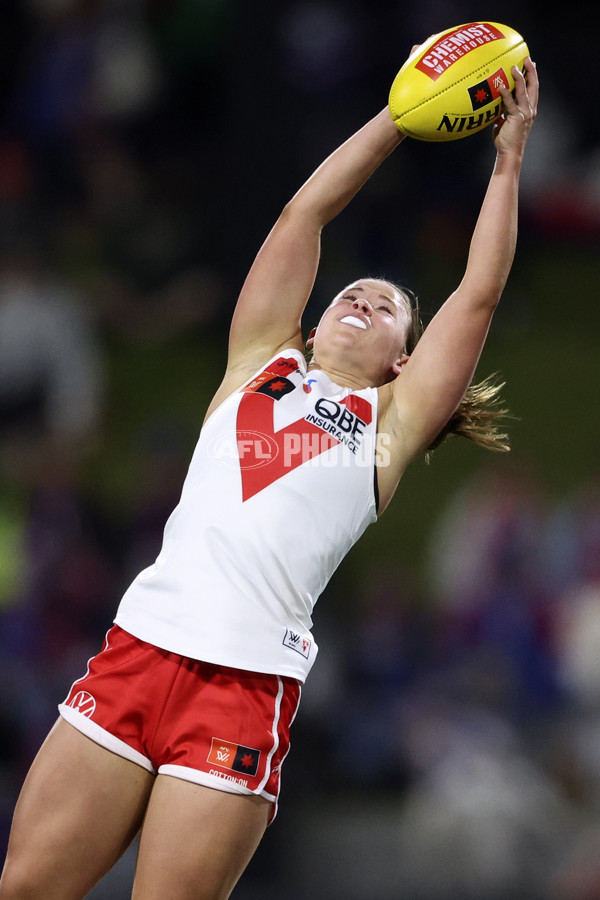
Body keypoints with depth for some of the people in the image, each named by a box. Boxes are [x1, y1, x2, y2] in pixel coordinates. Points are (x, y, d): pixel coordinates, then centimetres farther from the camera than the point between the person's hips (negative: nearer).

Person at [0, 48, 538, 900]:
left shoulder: (390, 422, 17)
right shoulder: (262, 365, 22)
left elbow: (479, 294, 15)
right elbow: (306, 211, 21)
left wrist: (509, 157, 20)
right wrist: (405, 112, 25)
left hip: (247, 686, -2)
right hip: (139, 643, 2)